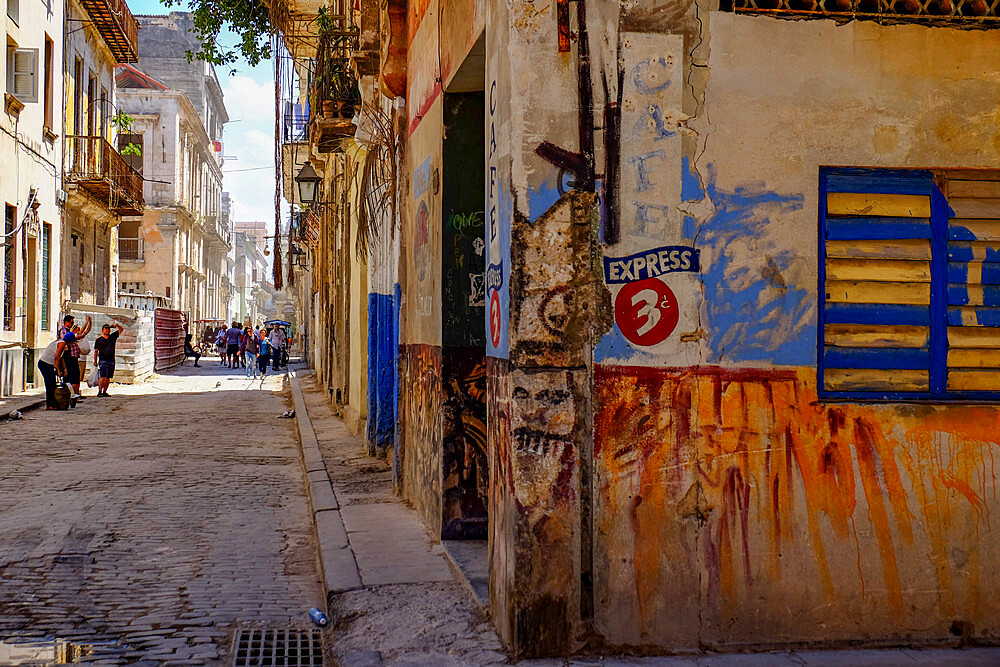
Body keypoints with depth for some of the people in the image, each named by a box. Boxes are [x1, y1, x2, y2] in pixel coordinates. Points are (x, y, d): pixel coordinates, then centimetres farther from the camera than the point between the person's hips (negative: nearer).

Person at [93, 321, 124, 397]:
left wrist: (117, 325, -4)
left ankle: (104, 392, 9)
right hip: (103, 360, -4)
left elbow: (121, 329, 15)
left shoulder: (113, 337, 13)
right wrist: (95, 361, -1)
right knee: (102, 377, -13)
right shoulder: (99, 340, 5)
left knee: (108, 377, 4)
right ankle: (99, 391, -16)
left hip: (111, 361, 4)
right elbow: (96, 351, 6)